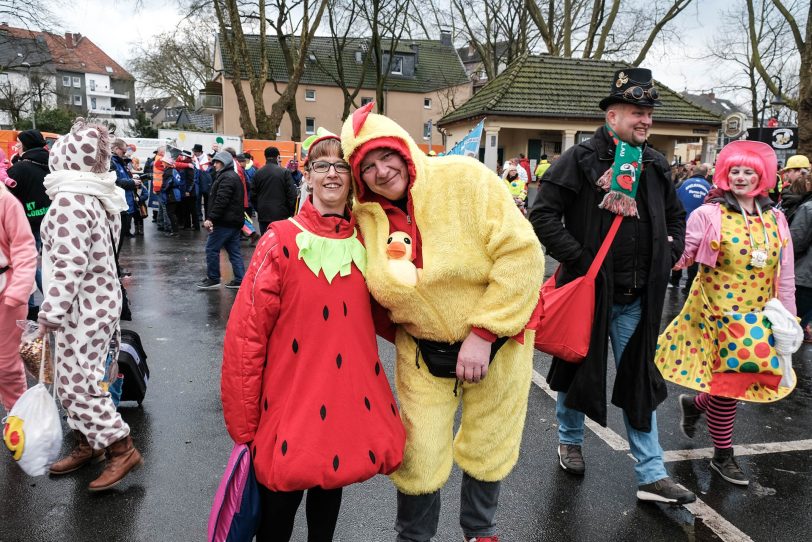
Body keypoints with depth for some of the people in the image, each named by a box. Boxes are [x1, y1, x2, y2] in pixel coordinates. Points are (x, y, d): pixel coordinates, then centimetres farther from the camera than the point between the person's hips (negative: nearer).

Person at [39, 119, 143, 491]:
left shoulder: (69, 201, -20)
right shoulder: (94, 197, 10)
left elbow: (69, 263, -25)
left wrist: (51, 311, -20)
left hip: (82, 308, -10)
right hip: (98, 301, 10)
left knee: (75, 384, -3)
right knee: (78, 379, 18)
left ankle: (121, 449, 5)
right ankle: (87, 444, 31)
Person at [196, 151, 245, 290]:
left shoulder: (227, 178, -13)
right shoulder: (234, 176, 20)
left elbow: (221, 201, -23)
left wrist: (211, 218, -23)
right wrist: (212, 218, 18)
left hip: (224, 222, -10)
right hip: (234, 221, 10)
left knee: (211, 248, -2)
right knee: (234, 250, 10)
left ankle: (213, 279, 4)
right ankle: (240, 279, 11)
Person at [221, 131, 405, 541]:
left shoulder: (365, 242, 2)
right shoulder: (281, 240, -12)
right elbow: (245, 335, -12)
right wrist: (244, 426, -10)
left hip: (350, 402, 4)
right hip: (289, 405, -3)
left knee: (330, 488, 20)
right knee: (278, 506, 11)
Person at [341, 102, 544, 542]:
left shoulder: (464, 178, -17)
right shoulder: (367, 220, -7)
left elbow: (522, 255, -21)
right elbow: (377, 292, 7)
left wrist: (482, 332, -22)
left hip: (496, 343, -1)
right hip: (422, 353, 2)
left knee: (488, 452, 17)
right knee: (419, 458, 8)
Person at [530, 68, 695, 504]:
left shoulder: (655, 166, 11)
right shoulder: (580, 158, -7)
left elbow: (676, 217, 25)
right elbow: (543, 214, -13)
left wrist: (669, 255, 9)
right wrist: (579, 259, -17)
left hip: (637, 297, 5)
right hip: (588, 290, -4)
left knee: (640, 379, 10)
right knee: (578, 368, 12)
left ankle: (651, 476, 20)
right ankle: (570, 439, 38)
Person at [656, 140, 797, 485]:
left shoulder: (776, 219, 6)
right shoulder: (710, 214, -8)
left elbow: (785, 275, 9)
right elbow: (680, 255, -12)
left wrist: (788, 317, 8)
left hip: (758, 318, 5)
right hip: (718, 313, -5)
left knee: (749, 379, 9)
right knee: (729, 380, 3)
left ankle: (695, 404, 40)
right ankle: (723, 455, 23)